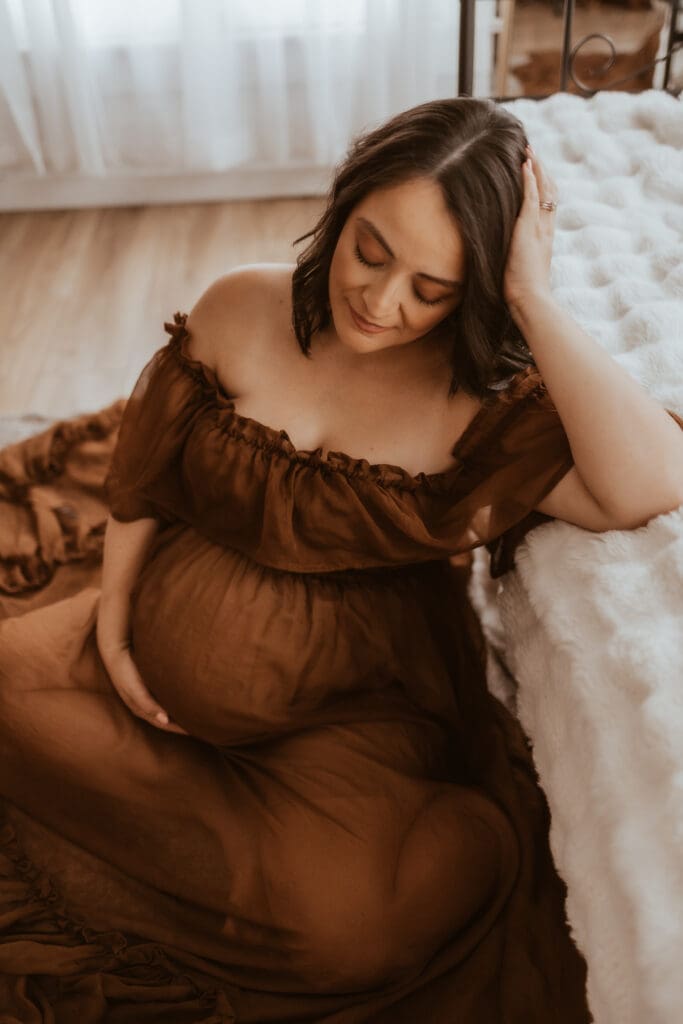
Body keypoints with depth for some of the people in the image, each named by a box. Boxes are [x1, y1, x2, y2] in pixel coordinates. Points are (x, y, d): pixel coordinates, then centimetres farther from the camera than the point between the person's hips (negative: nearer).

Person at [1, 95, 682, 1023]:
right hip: (169, 630, 4)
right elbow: (141, 470, 2)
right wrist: (112, 621, -1)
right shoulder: (241, 310, -10)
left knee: (347, 917, -23)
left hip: (352, 709, -3)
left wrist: (533, 297, -33)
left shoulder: (490, 403, -18)